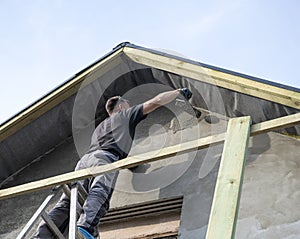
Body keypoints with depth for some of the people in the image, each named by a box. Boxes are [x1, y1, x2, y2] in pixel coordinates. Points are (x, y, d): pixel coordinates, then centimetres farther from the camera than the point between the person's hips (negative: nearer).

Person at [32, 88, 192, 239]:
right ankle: (86, 225, -56)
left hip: (84, 159, 6)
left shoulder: (100, 126, 45)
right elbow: (156, 101, 24)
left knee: (67, 203, -10)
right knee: (99, 194, -29)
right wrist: (179, 92, 37)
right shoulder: (126, 115, 28)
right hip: (105, 159, -6)